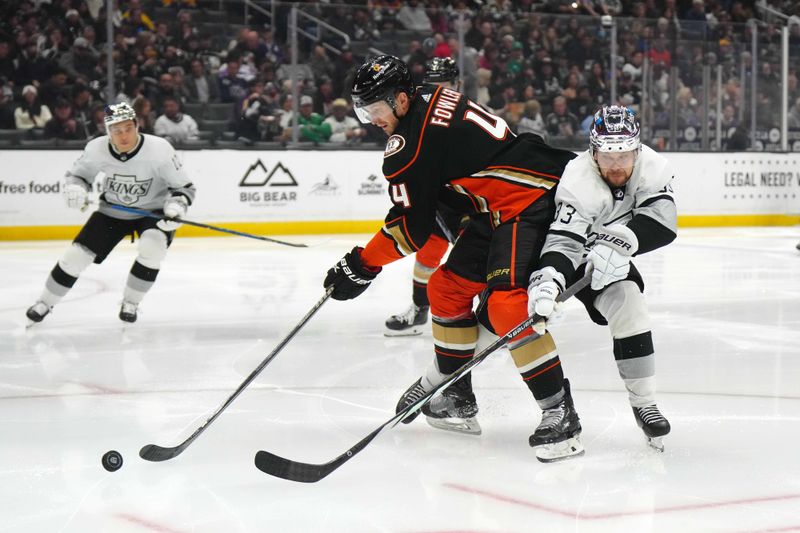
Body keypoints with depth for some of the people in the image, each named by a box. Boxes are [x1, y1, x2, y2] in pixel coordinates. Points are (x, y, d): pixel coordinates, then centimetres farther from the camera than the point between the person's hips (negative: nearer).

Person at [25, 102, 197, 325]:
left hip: (153, 211, -2)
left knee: (153, 247, -30)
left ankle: (130, 303, -7)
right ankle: (45, 302, 19)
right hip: (112, 211, 2)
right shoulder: (96, 149, -20)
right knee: (77, 253, -4)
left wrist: (176, 206, -35)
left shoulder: (159, 149, -27)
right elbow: (78, 174, 1)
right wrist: (75, 189, -21)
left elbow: (184, 187, -16)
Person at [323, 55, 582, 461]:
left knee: (506, 302, -25)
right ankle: (453, 395, 27)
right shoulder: (429, 100, 10)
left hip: (533, 201, -11)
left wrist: (361, 265, -4)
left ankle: (559, 412, -23)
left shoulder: (413, 139, -17)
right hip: (499, 207, 11)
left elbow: (412, 226, -13)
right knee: (447, 287, 14)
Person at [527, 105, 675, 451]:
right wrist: (547, 281, -59)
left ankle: (644, 403, -9)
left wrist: (620, 242, -47)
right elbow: (564, 241, -41)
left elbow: (663, 218, -32)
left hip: (608, 261, 3)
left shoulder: (651, 167, -20)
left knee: (627, 305, -20)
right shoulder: (580, 182, -34)